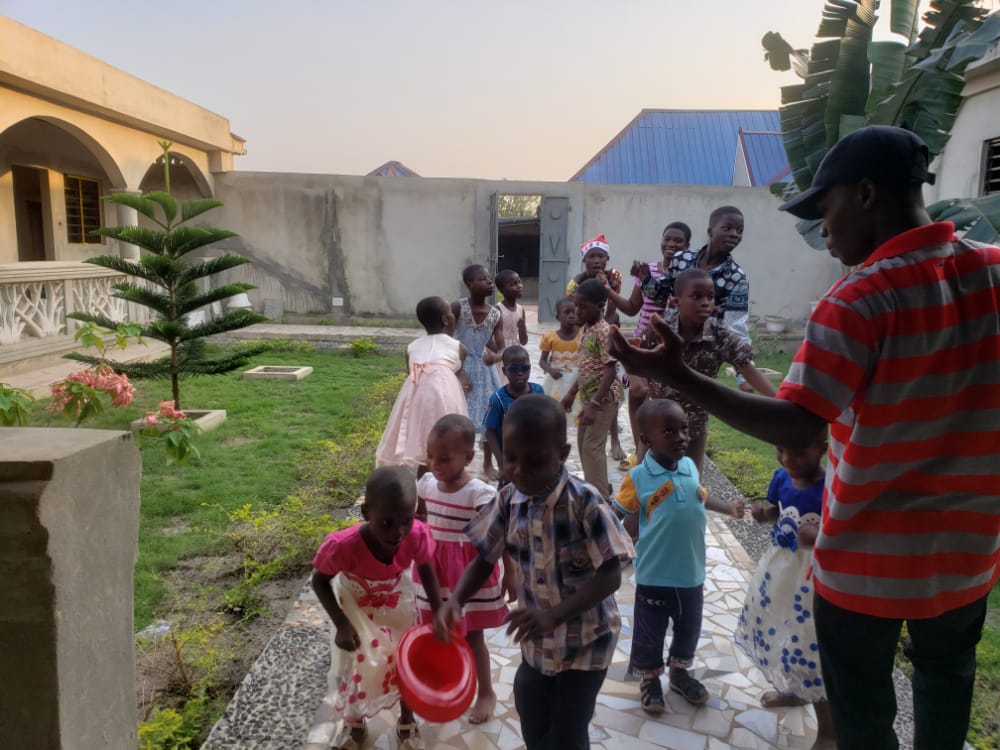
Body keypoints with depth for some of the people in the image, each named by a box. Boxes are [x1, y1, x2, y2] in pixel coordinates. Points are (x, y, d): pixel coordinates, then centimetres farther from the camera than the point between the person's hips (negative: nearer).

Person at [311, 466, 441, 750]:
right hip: (355, 608, -1)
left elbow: (426, 569, -11)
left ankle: (407, 720, 48)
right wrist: (341, 625, -23)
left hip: (397, 604, 2)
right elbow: (320, 581, -18)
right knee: (355, 667, 16)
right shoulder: (343, 545, -42)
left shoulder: (418, 535, -36)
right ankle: (354, 723, 48)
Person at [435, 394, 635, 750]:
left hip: (586, 642, -5)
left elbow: (610, 576, -25)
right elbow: (484, 559, -2)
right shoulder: (508, 500, -11)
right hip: (536, 642, 5)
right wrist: (456, 600, -21)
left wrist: (554, 615, -37)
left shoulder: (586, 503, -27)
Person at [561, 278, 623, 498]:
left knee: (592, 446, -6)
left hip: (603, 396, -10)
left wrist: (594, 404, -28)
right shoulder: (585, 329, 9)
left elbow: (611, 370, -23)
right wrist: (572, 393, 19)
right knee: (583, 443, 17)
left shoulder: (604, 331, -19)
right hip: (588, 394, 10)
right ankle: (594, 488, 32)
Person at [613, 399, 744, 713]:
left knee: (689, 629, 24)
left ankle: (679, 672, 48)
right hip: (654, 575, -5)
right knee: (650, 633, 13)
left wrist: (729, 507, 6)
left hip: (691, 571, 5)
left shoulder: (689, 466, -4)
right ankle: (649, 680, 37)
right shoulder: (639, 478, -19)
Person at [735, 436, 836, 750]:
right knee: (777, 629, 23)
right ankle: (793, 690, 51)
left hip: (812, 576, -7)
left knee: (809, 645, 0)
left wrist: (820, 537, -41)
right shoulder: (781, 478, -5)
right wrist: (762, 512, -9)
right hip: (779, 565, 7)